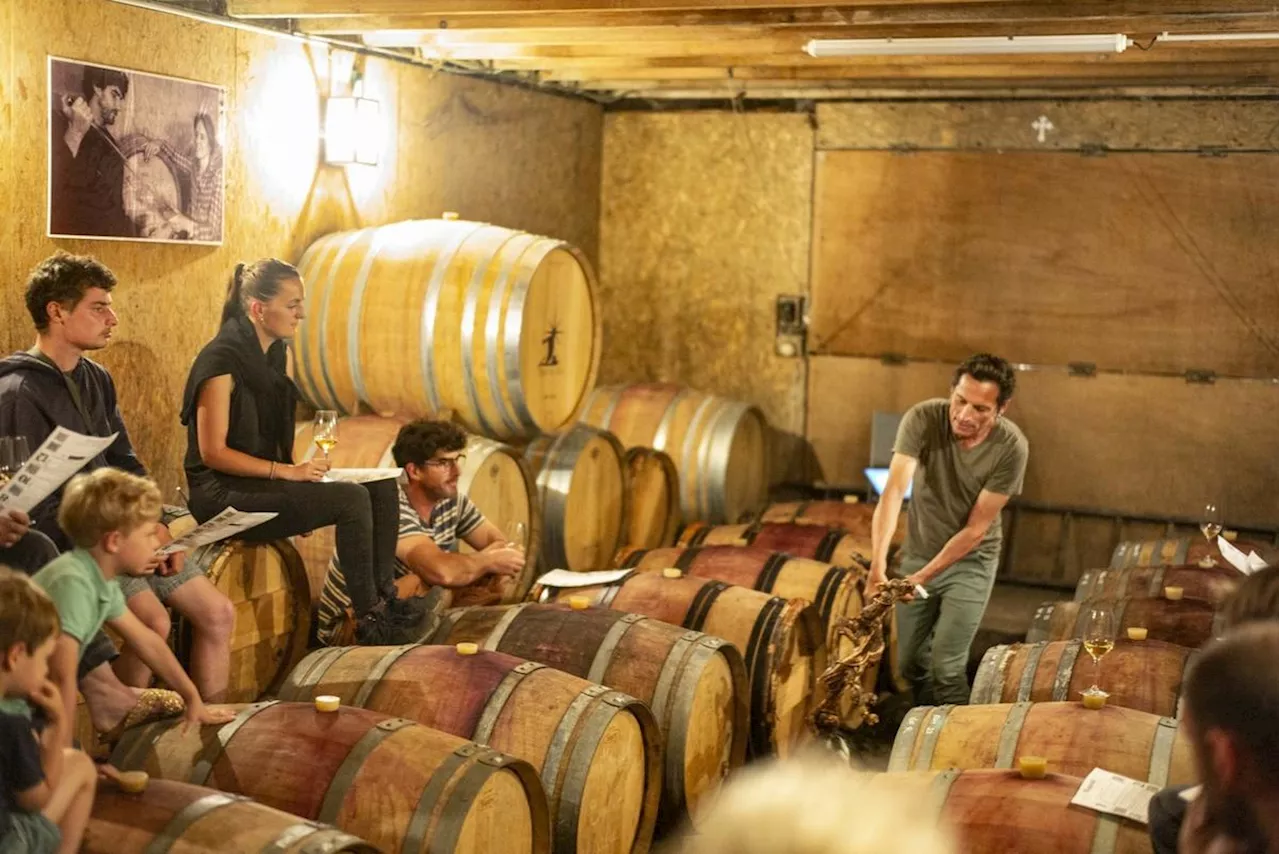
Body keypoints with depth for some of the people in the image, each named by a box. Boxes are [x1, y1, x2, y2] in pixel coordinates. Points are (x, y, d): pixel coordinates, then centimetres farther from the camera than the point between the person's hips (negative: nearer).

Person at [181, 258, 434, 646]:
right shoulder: (222, 360, -16)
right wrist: (287, 471, -20)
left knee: (382, 487, -5)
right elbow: (212, 452, -18)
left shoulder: (274, 354, 11)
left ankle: (383, 596, -3)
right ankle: (370, 619, -14)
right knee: (352, 500, -24)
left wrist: (301, 467, 3)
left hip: (264, 483, 9)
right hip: (223, 495, -9)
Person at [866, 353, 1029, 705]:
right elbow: (894, 491, -33)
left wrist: (923, 577, -22)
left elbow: (976, 528, -19)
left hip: (970, 561, -2)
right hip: (917, 553, 2)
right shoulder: (922, 419, -23)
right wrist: (878, 564, -45)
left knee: (946, 667, -11)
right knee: (910, 662, 13)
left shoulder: (1011, 447, -24)